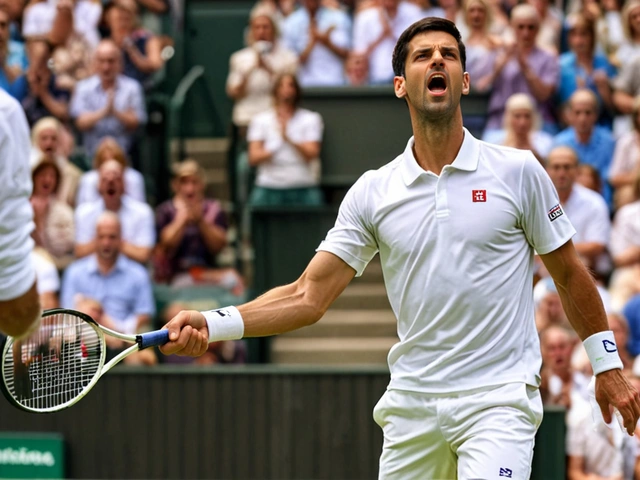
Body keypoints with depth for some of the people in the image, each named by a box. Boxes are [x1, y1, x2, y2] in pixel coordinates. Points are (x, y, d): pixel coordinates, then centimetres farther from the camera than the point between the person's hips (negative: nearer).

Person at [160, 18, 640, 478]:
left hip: (498, 399, -3)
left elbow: (570, 275, 9)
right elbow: (308, 297, 0)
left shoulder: (518, 171, -1)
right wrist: (212, 324, -13)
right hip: (411, 405, 3)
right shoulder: (372, 193, 4)